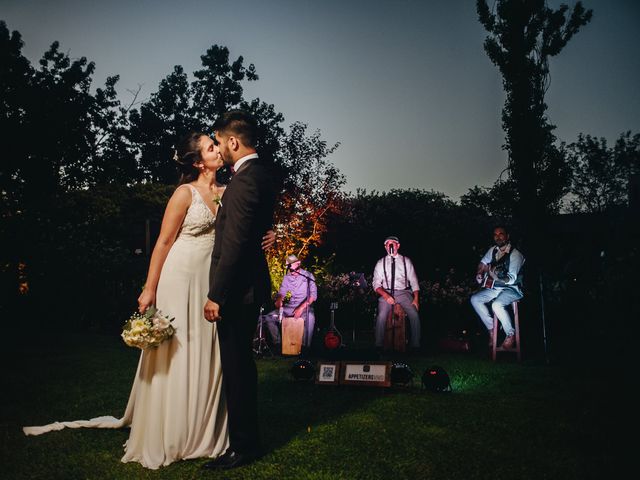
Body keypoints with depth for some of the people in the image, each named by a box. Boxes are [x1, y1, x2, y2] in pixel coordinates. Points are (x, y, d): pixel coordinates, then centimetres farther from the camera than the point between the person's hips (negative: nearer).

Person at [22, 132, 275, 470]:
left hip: (209, 282, 6)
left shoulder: (225, 192, 8)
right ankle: (167, 438, 18)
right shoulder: (185, 193, -9)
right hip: (180, 280, -5)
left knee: (206, 356, 10)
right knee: (175, 355, 2)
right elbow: (164, 242, -8)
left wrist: (265, 237, -8)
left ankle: (202, 434, 24)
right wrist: (149, 289, -10)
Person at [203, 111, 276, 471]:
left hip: (238, 290, -11)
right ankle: (246, 436, 36)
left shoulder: (245, 180, -19)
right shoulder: (261, 174, 13)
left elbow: (234, 244, -23)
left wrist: (216, 296, -19)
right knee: (240, 363, 20)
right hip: (249, 285, 11)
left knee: (237, 366, 1)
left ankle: (244, 446, 16)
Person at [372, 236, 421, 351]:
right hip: (386, 293, 0)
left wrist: (416, 299, -6)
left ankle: (416, 346, -14)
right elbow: (376, 283, 3)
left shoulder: (406, 261, 9)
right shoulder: (381, 263, 8)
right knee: (381, 316, -27)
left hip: (404, 292, 1)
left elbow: (414, 281, 7)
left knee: (414, 315, -24)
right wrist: (385, 295, -15)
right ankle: (378, 346, -16)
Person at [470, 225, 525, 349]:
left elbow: (511, 279, -24)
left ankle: (511, 334, -11)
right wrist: (479, 273, 6)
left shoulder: (515, 254, -15)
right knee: (475, 299, -9)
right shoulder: (493, 250, 6)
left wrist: (496, 277, -40)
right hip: (495, 288, 8)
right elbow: (483, 263, 25)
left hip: (512, 289, -7)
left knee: (497, 305, -33)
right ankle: (492, 329, 1)